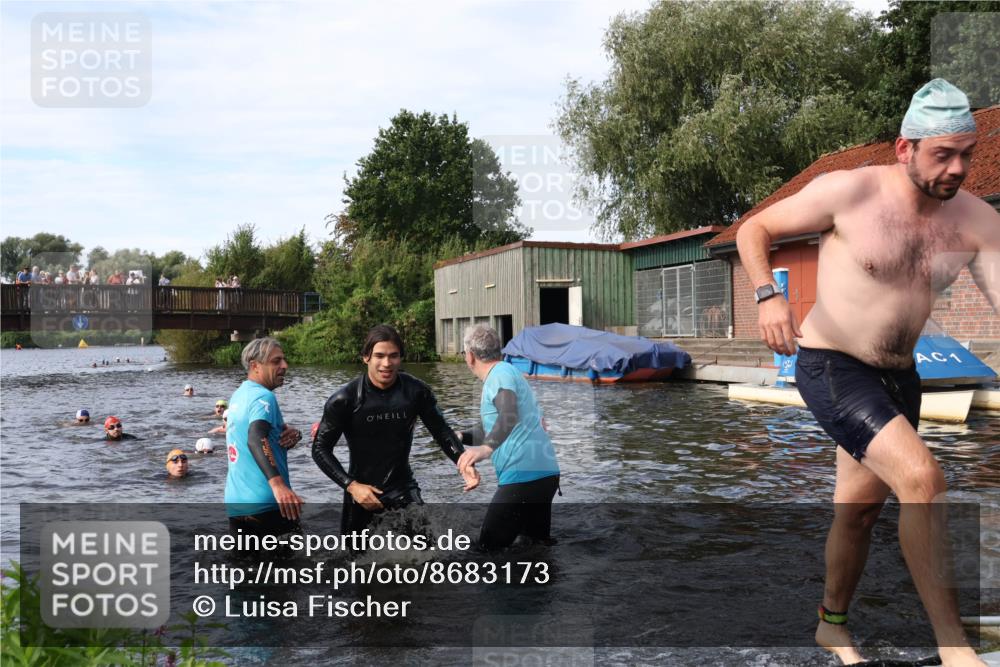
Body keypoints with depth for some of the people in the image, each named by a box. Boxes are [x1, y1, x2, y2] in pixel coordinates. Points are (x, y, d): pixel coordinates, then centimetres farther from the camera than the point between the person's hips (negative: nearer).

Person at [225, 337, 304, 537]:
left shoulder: (239, 395, 14)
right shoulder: (263, 397, -13)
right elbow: (256, 440, -31)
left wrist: (291, 435, -5)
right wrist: (278, 484, -44)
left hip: (236, 504, 8)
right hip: (265, 503, -8)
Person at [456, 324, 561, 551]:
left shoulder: (500, 373, -9)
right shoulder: (508, 372, 23)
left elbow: (509, 415, -31)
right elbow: (490, 429, 33)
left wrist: (486, 448, -44)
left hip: (524, 476, -10)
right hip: (543, 473, 10)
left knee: (490, 549, -6)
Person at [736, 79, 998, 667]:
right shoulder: (851, 192, -15)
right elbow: (754, 229, -8)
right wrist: (769, 295, -24)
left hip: (899, 376, 6)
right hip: (831, 368, -6)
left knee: (861, 505, 17)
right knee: (923, 479, -22)